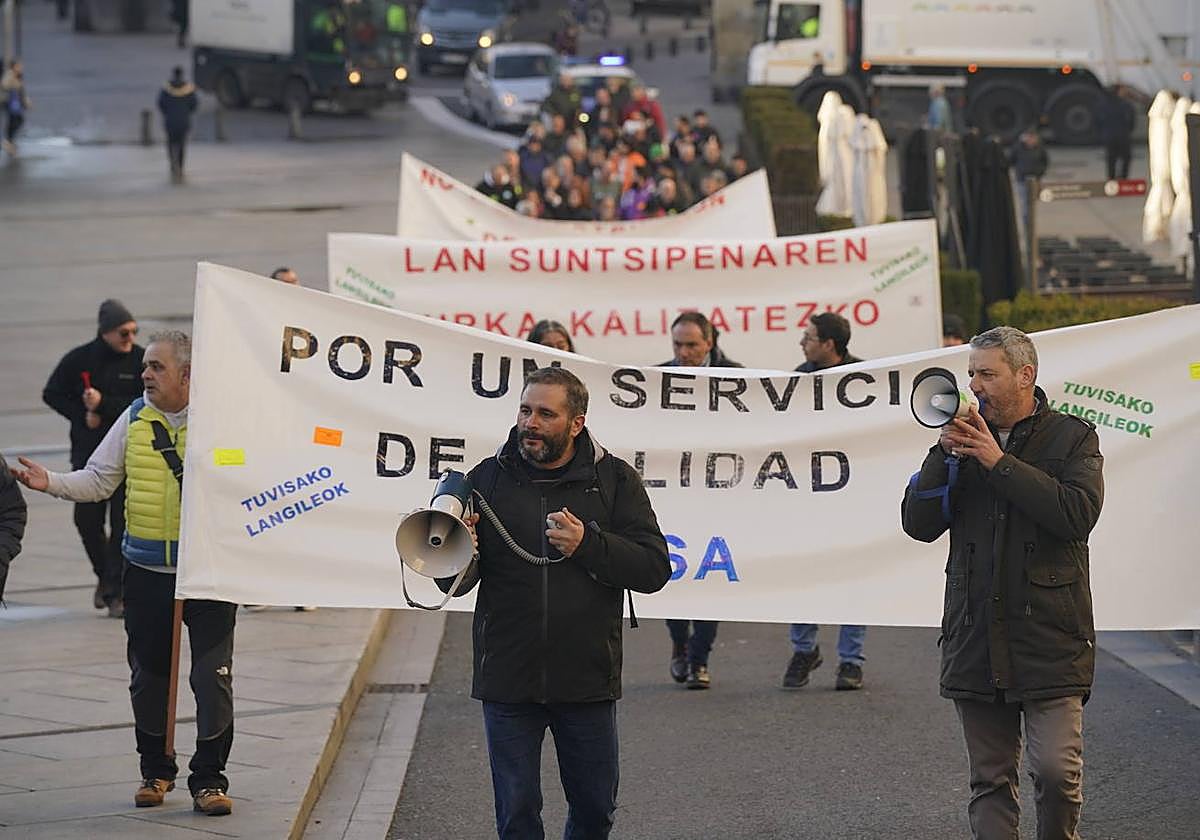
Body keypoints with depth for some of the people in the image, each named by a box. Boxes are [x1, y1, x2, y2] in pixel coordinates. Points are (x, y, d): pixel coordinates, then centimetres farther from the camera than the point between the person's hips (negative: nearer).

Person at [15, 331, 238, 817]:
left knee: (212, 675, -4)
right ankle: (155, 770, 28)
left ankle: (208, 778, 8)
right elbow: (99, 480, 7)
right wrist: (51, 483, -8)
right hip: (147, 571, 4)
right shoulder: (135, 420, 5)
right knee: (148, 673, 12)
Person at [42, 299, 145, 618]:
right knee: (87, 519, 4)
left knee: (122, 522, -7)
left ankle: (116, 590, -1)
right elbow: (52, 394, 7)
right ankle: (105, 576, 29)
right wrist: (83, 416, -7)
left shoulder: (140, 360, -4)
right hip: (88, 452, 2)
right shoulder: (79, 359, 0)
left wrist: (104, 405, -18)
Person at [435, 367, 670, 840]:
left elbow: (654, 568, -6)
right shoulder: (488, 479, 1)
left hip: (587, 679, 0)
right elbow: (456, 585, 1)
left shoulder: (614, 480, 0)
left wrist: (587, 544, -19)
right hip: (508, 678, 0)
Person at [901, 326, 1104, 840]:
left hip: (1049, 637, -4)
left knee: (1056, 770, -13)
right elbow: (919, 524, 5)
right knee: (991, 781, 7)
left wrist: (999, 461, -13)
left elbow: (1077, 514, -15)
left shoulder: (1073, 438, 3)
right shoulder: (965, 440, 12)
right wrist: (945, 453, -7)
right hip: (975, 639, 4)